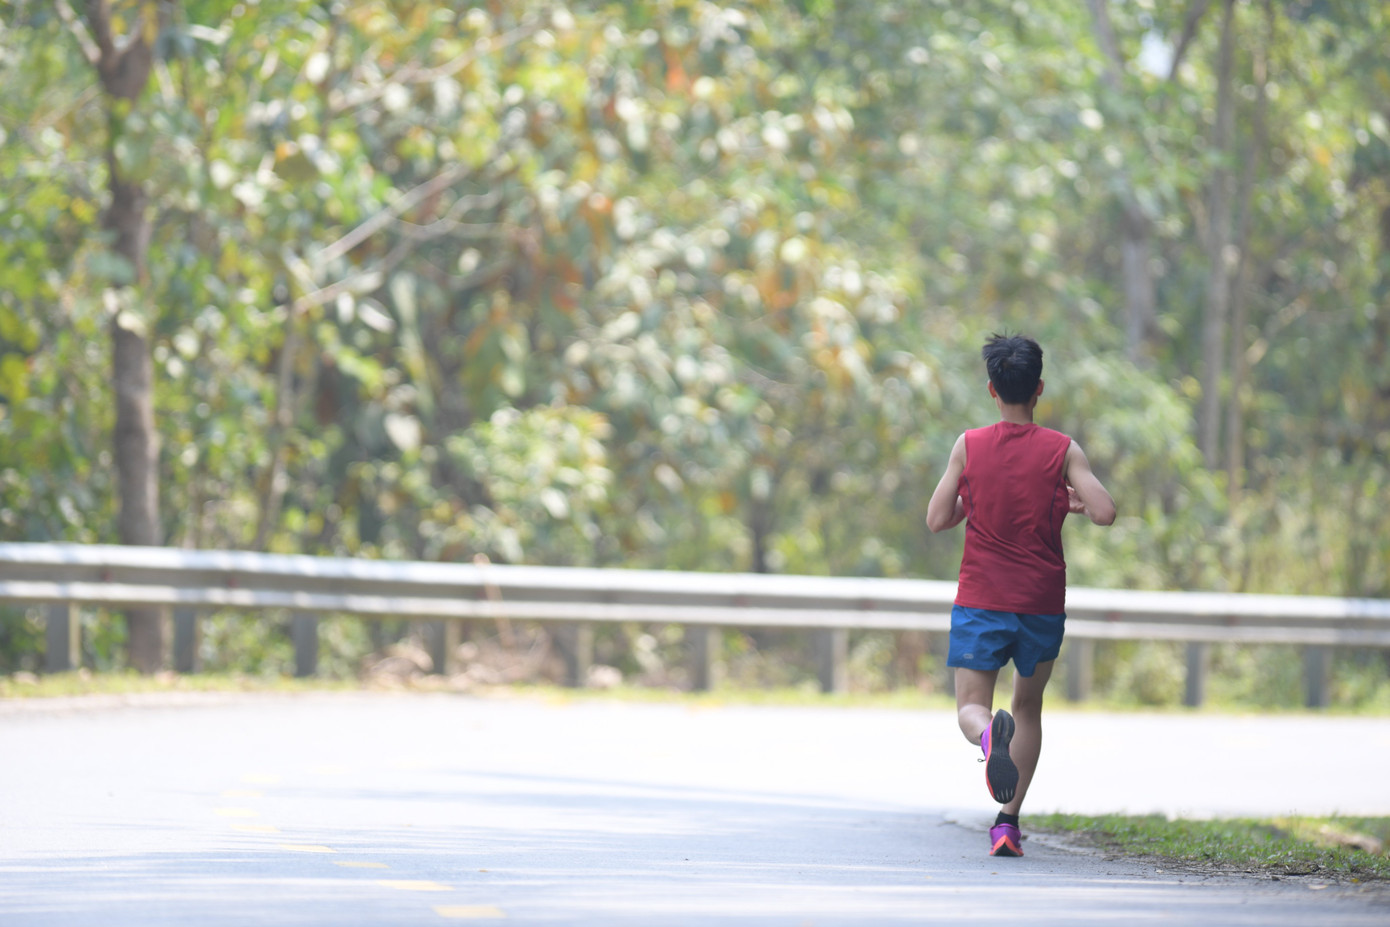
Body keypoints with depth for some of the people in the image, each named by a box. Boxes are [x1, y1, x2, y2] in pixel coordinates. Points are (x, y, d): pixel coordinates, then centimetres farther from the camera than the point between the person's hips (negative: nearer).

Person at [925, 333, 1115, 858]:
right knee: (1029, 706, 19)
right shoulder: (1063, 451, -4)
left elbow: (937, 520, -1)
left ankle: (990, 733, -37)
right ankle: (1008, 822, 11)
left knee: (971, 708, 1)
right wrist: (1074, 503, 10)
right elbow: (1105, 513, -12)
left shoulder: (969, 447, -3)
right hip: (1043, 603, 1)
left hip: (980, 602, -1)